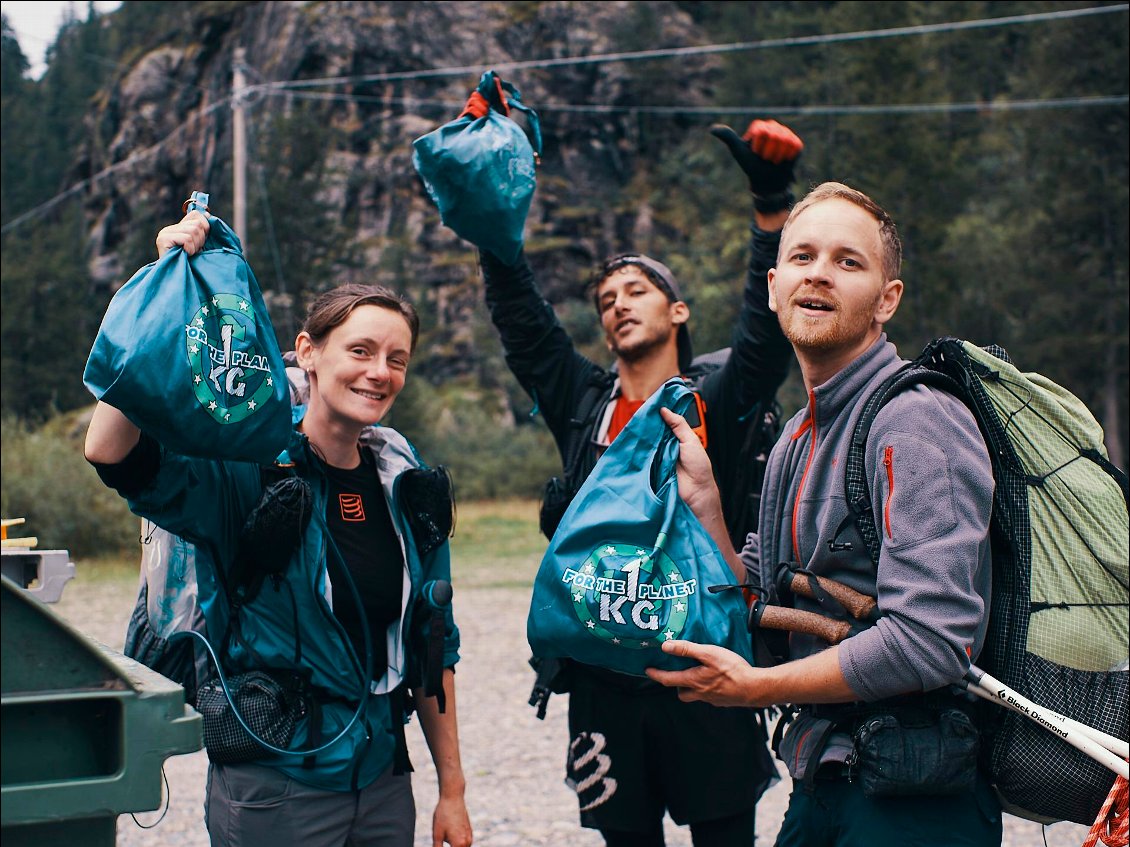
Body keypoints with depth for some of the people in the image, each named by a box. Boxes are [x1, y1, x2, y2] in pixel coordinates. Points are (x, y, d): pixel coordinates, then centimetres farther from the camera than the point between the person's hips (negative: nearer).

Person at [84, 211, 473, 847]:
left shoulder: (404, 483, 4)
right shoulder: (250, 471, -12)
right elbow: (109, 451, -30)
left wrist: (452, 790, 11)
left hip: (384, 779, 5)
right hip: (274, 788, -5)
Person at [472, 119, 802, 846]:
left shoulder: (716, 404, 2)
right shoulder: (583, 406, 9)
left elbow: (770, 326, -11)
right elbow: (520, 311, 8)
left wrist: (773, 199, -19)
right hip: (606, 676, 3)